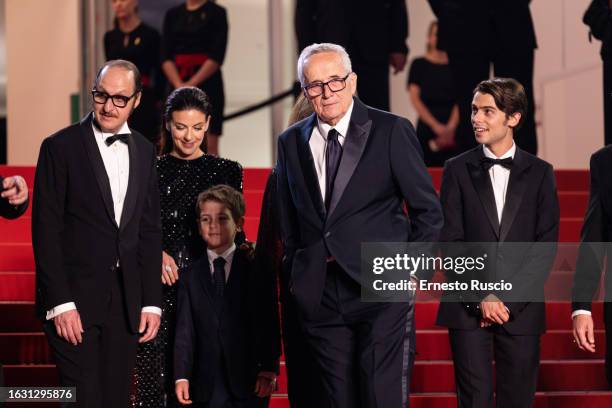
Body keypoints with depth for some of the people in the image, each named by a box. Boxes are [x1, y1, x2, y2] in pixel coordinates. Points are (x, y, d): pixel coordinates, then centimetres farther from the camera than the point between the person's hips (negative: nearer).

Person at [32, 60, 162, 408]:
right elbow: (46, 231, -7)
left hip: (126, 302, 4)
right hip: (75, 301, -4)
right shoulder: (60, 147, -4)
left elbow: (150, 231, 12)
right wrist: (60, 303, -13)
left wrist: (152, 302, 6)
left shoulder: (144, 151, 11)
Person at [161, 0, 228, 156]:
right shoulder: (173, 14, 11)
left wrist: (192, 84, -15)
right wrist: (179, 85, -11)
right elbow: (165, 55, 4)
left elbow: (217, 56, -9)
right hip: (178, 87, 4)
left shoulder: (216, 13, -1)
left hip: (207, 84, -4)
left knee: (209, 146, -6)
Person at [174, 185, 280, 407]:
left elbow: (267, 324, -1)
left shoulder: (255, 270, 4)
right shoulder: (191, 276, 10)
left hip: (249, 382, -1)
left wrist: (269, 369, -10)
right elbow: (185, 330, 4)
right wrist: (182, 376, -5)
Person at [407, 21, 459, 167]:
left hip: (452, 128, 1)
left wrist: (451, 127, -13)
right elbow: (415, 98, 0)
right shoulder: (419, 64, 6)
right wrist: (435, 125, -10)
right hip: (427, 126, -1)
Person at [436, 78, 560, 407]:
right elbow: (450, 241, 1)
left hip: (522, 307, 0)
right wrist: (481, 298, -9)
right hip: (468, 307, 0)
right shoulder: (458, 169, 6)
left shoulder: (539, 173, 6)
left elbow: (546, 245, 0)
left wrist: (508, 300, -9)